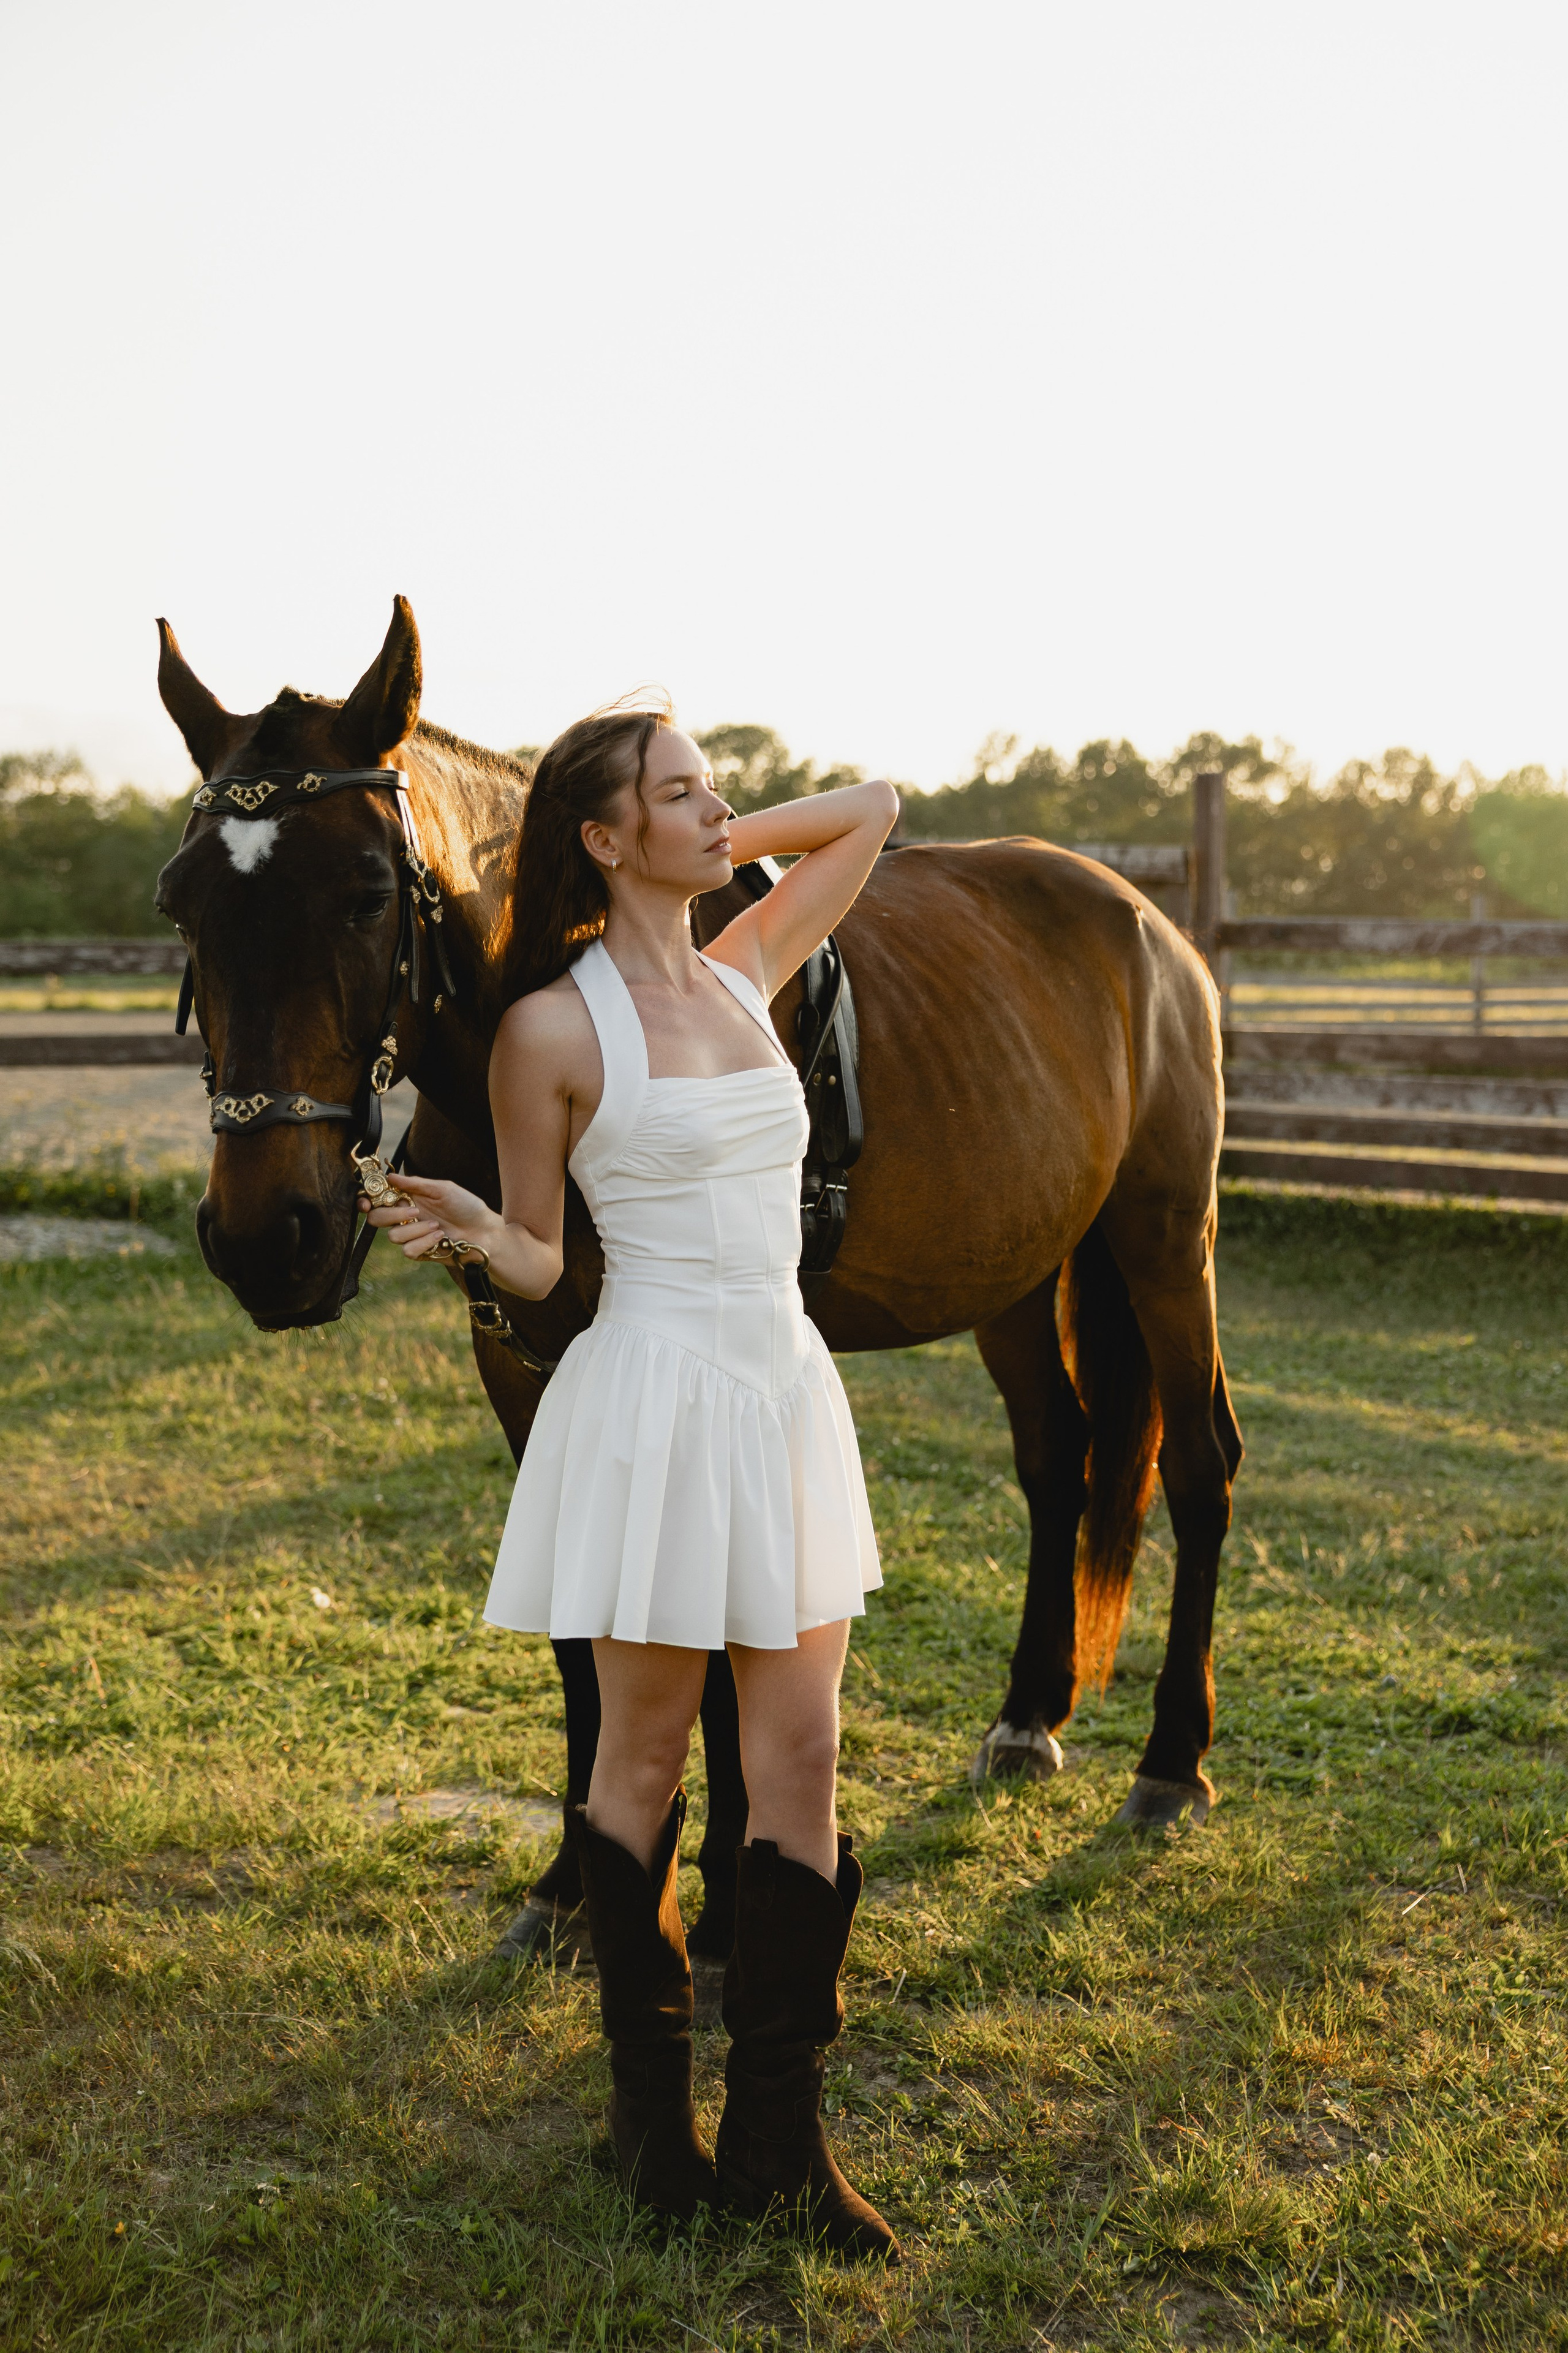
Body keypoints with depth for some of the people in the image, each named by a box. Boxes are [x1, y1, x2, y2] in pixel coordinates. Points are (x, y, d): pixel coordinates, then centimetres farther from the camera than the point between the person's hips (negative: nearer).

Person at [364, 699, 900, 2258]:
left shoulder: (747, 975, 10)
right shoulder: (554, 1028, -7)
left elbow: (872, 813, 22)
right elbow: (540, 1258, -1)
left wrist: (732, 843, 12)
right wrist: (471, 1235, -21)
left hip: (788, 1392, 6)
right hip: (655, 1395, -6)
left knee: (801, 1762, 6)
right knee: (647, 1759, 8)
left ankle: (778, 2134, 16)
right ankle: (651, 2104, 25)